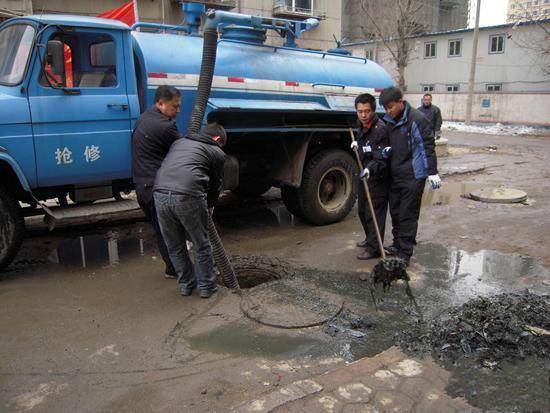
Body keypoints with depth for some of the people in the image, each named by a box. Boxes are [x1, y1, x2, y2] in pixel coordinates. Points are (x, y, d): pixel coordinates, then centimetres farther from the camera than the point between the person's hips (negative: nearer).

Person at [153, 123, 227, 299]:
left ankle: (186, 284, 34)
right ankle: (206, 286, 28)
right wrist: (209, 206, 43)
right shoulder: (216, 152, 16)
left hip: (160, 194, 5)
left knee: (175, 247, 21)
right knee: (201, 245, 15)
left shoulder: (179, 142, 29)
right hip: (188, 197, -4)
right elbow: (216, 185, 23)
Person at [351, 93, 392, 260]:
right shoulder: (361, 126, 5)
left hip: (378, 178, -9)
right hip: (365, 174, 9)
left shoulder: (380, 129, -22)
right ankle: (370, 238, 38)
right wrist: (357, 145, 4)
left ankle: (374, 248, 4)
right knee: (362, 210, 19)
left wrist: (370, 169, -44)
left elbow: (380, 160, -27)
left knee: (374, 213, -6)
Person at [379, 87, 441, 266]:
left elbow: (428, 146, -14)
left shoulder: (416, 119, -14)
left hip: (413, 176, -7)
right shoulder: (388, 120, 9)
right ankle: (397, 244, 30)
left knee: (408, 214, -3)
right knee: (395, 212, 15)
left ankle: (405, 252, 4)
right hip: (394, 175, 8)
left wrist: (432, 172, -15)